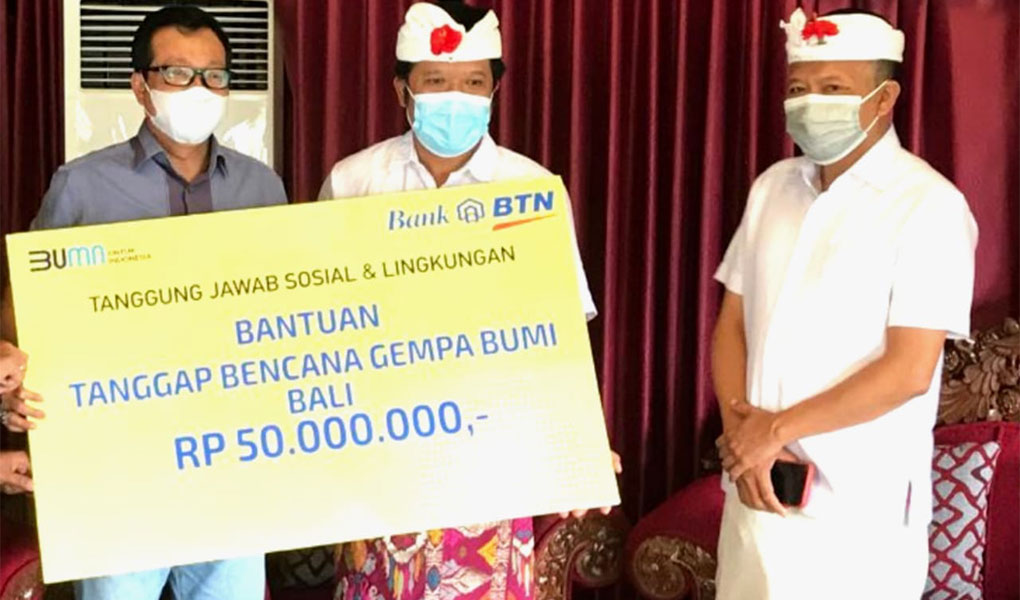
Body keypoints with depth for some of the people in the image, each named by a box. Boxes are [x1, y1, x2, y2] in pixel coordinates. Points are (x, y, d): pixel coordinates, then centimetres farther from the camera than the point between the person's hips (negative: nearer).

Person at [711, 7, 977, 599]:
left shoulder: (930, 206, -11)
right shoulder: (772, 187, 7)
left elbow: (909, 370, -17)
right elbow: (732, 324, 9)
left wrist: (778, 427, -12)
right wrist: (741, 435, -7)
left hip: (861, 502, -5)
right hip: (758, 481, 5)